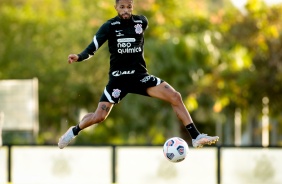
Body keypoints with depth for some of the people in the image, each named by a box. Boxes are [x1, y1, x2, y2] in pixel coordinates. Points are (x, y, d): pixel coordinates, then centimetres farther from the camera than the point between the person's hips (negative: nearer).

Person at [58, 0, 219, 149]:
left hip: (140, 75, 3)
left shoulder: (142, 22, -2)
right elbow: (92, 48, -14)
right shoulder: (109, 26, -10)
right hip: (118, 77, -2)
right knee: (99, 116, -10)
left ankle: (196, 137, -8)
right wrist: (79, 57, -32)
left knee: (175, 97, -13)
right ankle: (74, 132, 22)